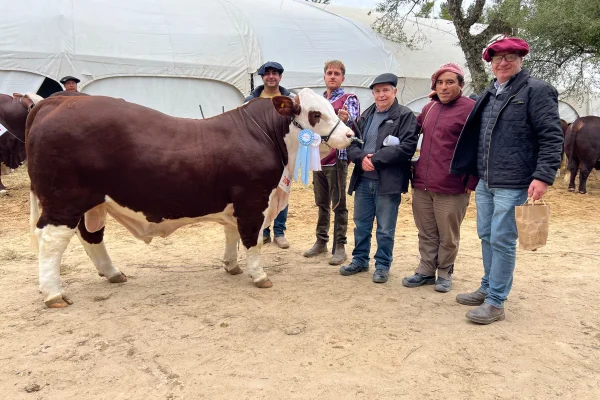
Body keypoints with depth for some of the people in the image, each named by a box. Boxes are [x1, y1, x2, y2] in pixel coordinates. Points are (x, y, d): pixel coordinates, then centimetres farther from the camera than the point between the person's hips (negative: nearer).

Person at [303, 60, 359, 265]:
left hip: (337, 159, -6)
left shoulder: (349, 99, -5)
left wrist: (345, 118, -47)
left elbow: (352, 118, -25)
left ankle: (340, 247, 7)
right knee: (322, 203, 14)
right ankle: (321, 242, 25)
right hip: (318, 158, 6)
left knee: (338, 205, 0)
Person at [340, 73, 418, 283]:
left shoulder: (405, 115, -4)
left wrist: (376, 159, -18)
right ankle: (360, 260, 31)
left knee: (385, 229, 5)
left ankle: (383, 265, 21)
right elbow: (352, 143, 10)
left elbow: (407, 147, -16)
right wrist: (361, 158, -12)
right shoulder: (365, 116, 15)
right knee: (361, 225, 15)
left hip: (388, 182, -5)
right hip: (363, 179, 6)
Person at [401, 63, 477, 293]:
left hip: (451, 187, -6)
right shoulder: (429, 108, 13)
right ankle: (426, 271, 27)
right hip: (422, 184, 6)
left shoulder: (470, 108, -7)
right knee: (426, 233, 14)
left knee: (448, 236, 9)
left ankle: (445, 274, 24)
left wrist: (471, 183, -10)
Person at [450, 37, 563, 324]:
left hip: (513, 184, -7)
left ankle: (496, 302, 8)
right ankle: (487, 288, 30)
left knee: (502, 241, -3)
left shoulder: (536, 90, -7)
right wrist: (474, 172, 19)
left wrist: (543, 176, -19)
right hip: (485, 182, 7)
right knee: (486, 237, 15)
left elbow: (552, 137, -12)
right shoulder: (489, 94, 14)